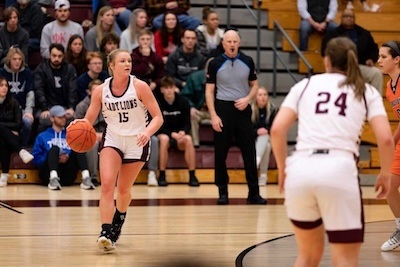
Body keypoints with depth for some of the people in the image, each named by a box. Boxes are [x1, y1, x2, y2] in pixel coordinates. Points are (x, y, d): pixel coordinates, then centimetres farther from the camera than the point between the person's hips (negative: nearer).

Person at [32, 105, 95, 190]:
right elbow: (36, 158, 6)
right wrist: (55, 159, -7)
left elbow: (79, 154, 11)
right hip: (48, 173, -2)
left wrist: (68, 157, -10)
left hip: (67, 175, 2)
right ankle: (53, 178, -52)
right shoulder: (42, 136, 20)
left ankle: (86, 177, -40)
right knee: (54, 148, -27)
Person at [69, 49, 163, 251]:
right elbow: (89, 119, -2)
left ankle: (118, 221, 41)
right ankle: (105, 232, -23)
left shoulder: (139, 87, -15)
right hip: (112, 139, 1)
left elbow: (158, 117, -13)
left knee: (123, 189, 10)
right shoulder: (101, 90, -9)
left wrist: (147, 132, -33)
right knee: (107, 184, -19)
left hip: (137, 142, -1)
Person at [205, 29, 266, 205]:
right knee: (221, 153, 2)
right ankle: (223, 192, 12)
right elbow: (209, 91, -2)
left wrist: (247, 99, -7)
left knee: (249, 151, 1)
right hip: (223, 109, -2)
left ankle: (253, 192, 7)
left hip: (243, 109, 2)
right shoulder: (215, 64, -2)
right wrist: (213, 116, -10)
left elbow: (255, 85, 13)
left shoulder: (247, 62, 4)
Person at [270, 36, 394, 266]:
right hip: (339, 170, -3)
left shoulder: (305, 85, 18)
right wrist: (385, 174, 18)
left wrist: (283, 170, 18)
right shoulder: (366, 91, 15)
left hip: (300, 169, 3)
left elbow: (277, 130, 6)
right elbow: (386, 139, 2)